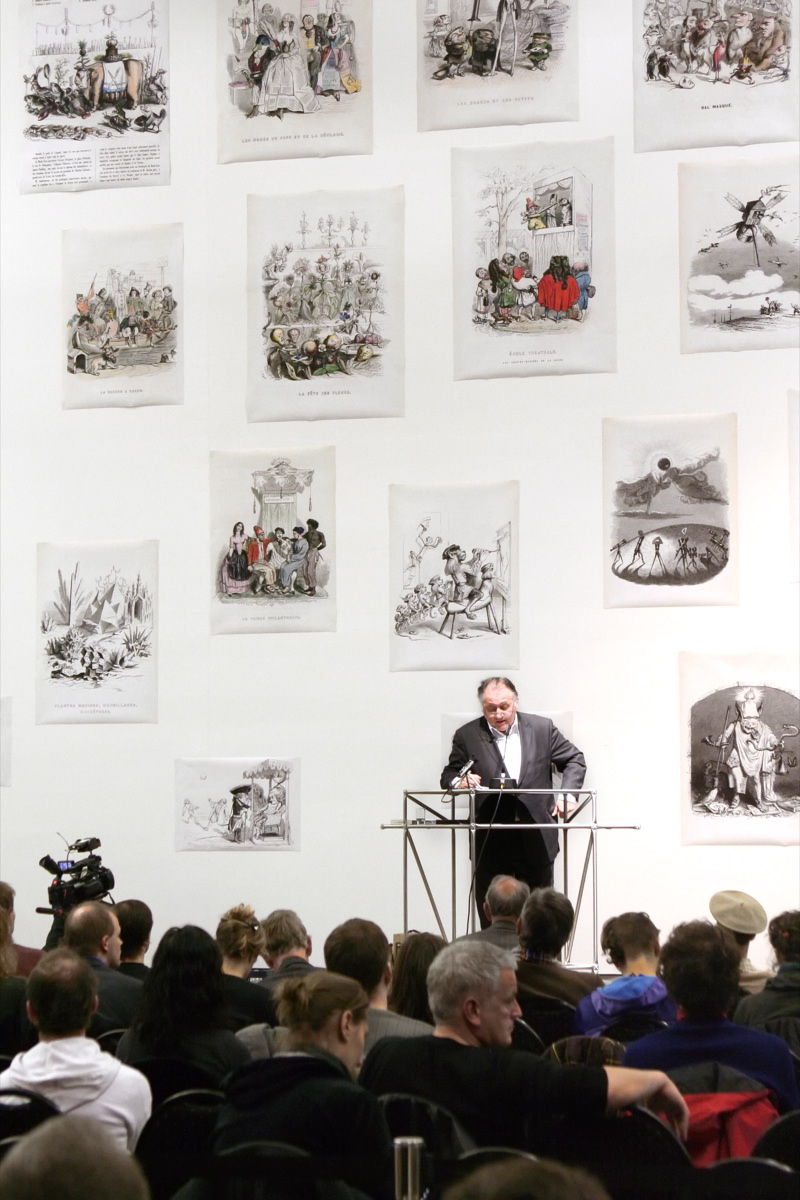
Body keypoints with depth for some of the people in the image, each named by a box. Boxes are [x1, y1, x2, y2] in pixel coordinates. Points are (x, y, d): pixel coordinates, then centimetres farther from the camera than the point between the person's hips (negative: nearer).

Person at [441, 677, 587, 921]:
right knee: (492, 921, -1)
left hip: (536, 840, 1)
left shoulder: (542, 728, 5)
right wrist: (459, 781, -17)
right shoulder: (467, 736, 2)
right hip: (491, 844, -1)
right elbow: (448, 776, 7)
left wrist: (566, 794, -1)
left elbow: (575, 760, 14)